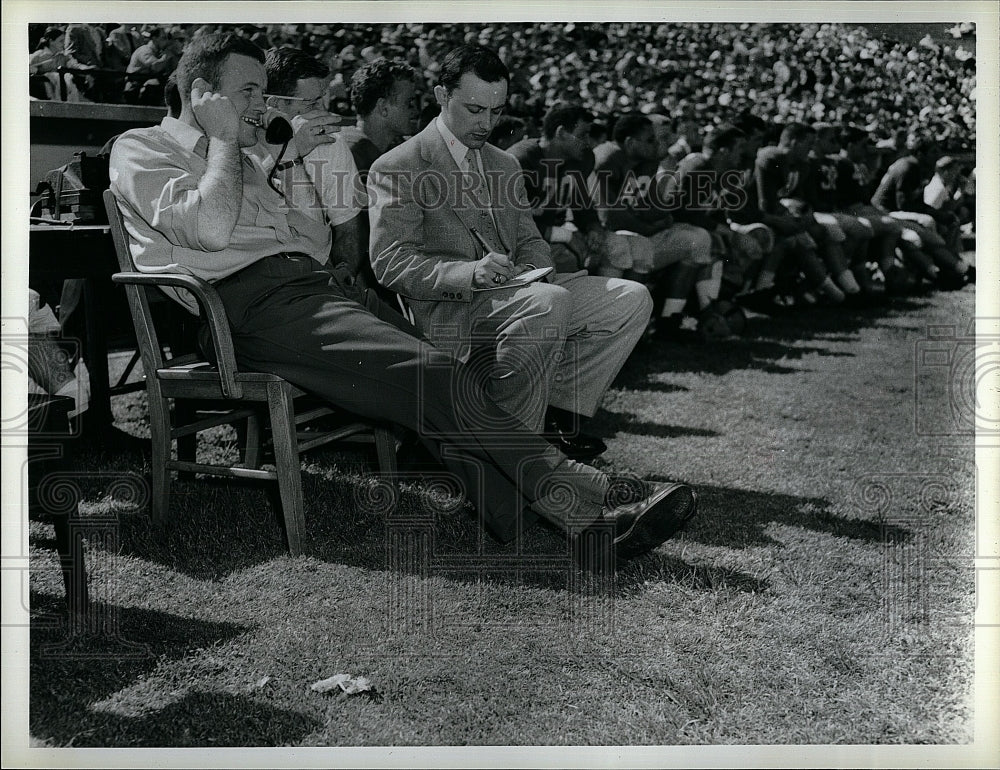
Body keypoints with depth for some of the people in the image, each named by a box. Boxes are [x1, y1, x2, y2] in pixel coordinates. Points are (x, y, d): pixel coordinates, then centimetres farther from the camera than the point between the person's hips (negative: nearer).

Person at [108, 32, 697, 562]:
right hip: (253, 302, -9)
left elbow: (318, 248, 26)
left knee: (436, 389, -17)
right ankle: (586, 499, -28)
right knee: (435, 375, -25)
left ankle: (522, 522, -31)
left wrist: (295, 165, 18)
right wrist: (224, 138, 3)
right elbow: (210, 228, -10)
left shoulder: (242, 160, 32)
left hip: (315, 284, 9)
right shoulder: (142, 150, 10)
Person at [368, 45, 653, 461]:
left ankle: (558, 411, -4)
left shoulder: (505, 165, 22)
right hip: (446, 310, -7)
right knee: (550, 301, -35)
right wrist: (470, 274, -27)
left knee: (631, 298, -8)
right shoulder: (396, 168, -3)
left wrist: (532, 269, -4)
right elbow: (391, 264, -12)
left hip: (516, 292, 8)